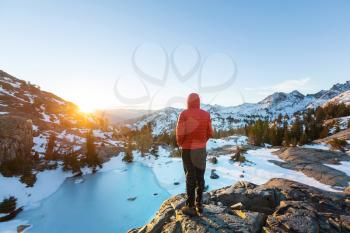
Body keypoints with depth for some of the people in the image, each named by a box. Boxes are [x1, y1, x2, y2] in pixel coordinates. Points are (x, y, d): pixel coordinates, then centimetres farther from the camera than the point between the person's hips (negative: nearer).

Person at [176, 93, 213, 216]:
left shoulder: (184, 114, -11)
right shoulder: (206, 114, 1)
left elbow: (180, 133, -14)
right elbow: (210, 133, 3)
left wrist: (180, 143, 5)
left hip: (188, 149, -4)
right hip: (202, 149, 4)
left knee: (190, 177, 4)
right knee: (200, 177, 13)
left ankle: (190, 207, 14)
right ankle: (199, 204, 25)